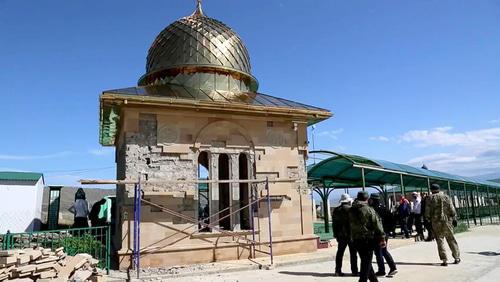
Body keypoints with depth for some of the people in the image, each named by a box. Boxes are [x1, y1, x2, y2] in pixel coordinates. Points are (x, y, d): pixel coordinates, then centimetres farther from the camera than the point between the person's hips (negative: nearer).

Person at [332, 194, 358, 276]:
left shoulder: (336, 210, 7)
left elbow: (334, 224, 10)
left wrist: (336, 234, 16)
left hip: (341, 235, 5)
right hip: (350, 234, -5)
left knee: (340, 252, 10)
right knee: (353, 253, 4)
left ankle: (338, 270, 12)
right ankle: (354, 270, 7)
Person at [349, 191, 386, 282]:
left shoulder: (351, 211, 3)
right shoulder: (369, 210, -12)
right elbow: (377, 225, -11)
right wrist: (382, 238, -6)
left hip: (356, 240, 5)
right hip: (368, 239, -5)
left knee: (365, 261, 18)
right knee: (366, 263, 2)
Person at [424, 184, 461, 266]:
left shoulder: (430, 198, 0)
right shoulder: (446, 197, 5)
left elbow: (427, 211, -3)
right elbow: (452, 209, 2)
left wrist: (429, 220, 7)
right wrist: (454, 219, 8)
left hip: (436, 222, -2)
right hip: (447, 221, 2)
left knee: (440, 240, 2)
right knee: (451, 239, 13)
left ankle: (444, 260, -2)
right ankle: (457, 258, 18)